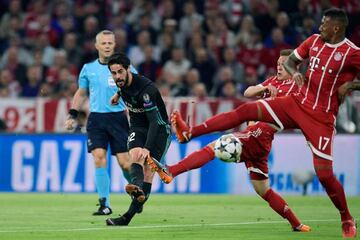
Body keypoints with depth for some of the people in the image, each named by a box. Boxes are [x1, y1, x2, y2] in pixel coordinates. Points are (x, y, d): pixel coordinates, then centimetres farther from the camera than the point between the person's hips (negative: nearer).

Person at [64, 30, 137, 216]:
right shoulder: (88, 68, 10)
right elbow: (81, 93, 22)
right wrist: (73, 115, 15)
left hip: (118, 117, -2)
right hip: (96, 119, 2)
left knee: (125, 162, -5)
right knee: (99, 158, -12)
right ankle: (104, 204, -7)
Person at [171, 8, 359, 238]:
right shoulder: (314, 41, 5)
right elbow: (290, 60, 17)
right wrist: (295, 72, -4)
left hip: (322, 118, -5)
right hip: (298, 103, 5)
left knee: (325, 174, -8)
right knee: (246, 110, -8)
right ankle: (189, 132, -10)